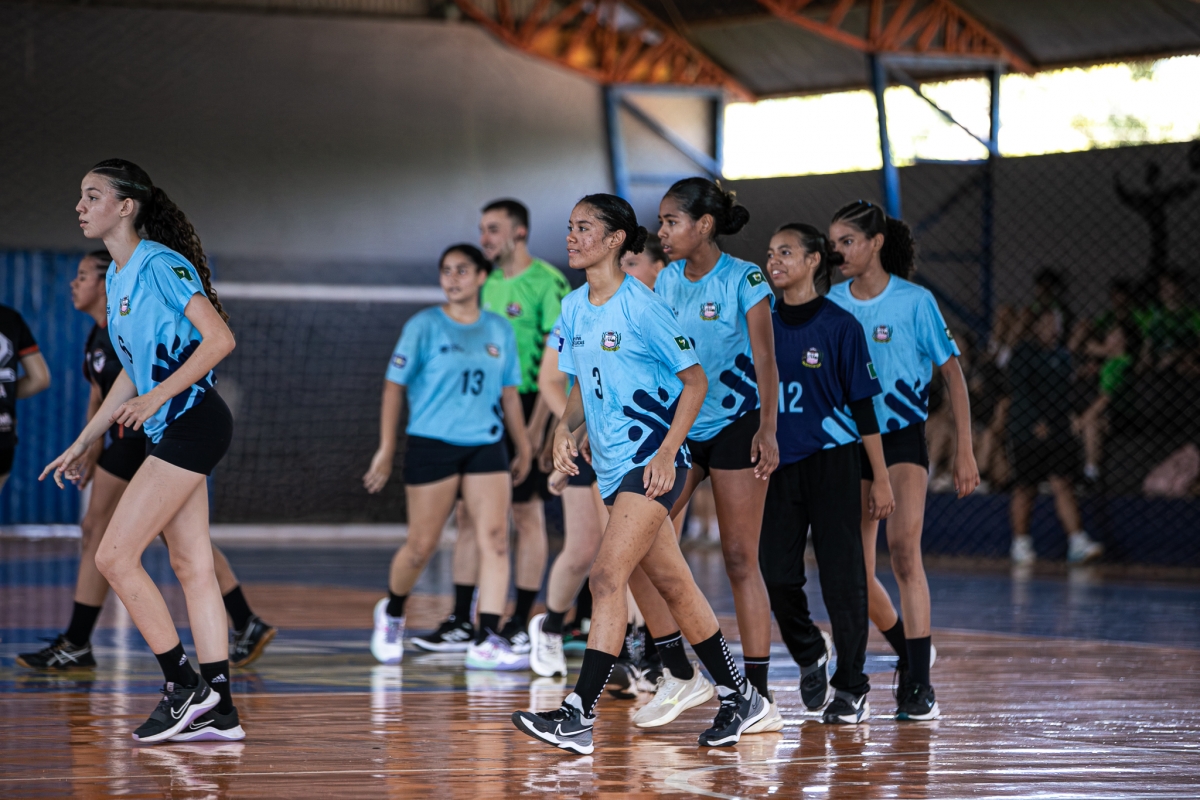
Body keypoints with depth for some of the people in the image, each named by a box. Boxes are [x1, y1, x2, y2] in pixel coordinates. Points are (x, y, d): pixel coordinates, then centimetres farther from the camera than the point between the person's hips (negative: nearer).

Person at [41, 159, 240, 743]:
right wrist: (83, 444, 23)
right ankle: (219, 711, 8)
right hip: (172, 432, 10)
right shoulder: (116, 278, 16)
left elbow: (220, 339, -18)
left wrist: (156, 398, -20)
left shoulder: (160, 264, -12)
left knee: (114, 556, -11)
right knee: (191, 567, 7)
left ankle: (182, 686, -4)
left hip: (193, 423, -10)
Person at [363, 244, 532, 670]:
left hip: (486, 447, 3)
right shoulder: (424, 326, -1)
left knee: (495, 538, -11)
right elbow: (394, 386, 0)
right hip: (432, 445, -3)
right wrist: (386, 449, -4)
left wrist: (523, 448, 18)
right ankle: (391, 614, 30)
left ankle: (487, 642, -14)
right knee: (421, 546, 2)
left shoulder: (499, 330, 10)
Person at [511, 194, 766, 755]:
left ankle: (578, 716, -22)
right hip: (612, 464, 8)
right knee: (672, 583, 14)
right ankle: (738, 696, 26)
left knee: (608, 577, -17)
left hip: (651, 461, -8)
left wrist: (667, 451, -17)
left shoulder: (641, 307, -13)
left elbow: (695, 381, -10)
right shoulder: (574, 309, 10)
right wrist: (567, 428, 0)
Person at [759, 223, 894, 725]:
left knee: (842, 577, -3)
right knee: (776, 574, -1)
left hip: (832, 461, -4)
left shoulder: (839, 326, -5)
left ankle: (851, 689, 7)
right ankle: (810, 655, 27)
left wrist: (881, 479, -6)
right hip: (776, 463, 4)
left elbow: (863, 407, -4)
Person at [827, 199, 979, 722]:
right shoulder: (831, 304, 3)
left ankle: (920, 686, -19)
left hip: (903, 438, -4)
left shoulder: (914, 301, -7)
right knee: (856, 573, 3)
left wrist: (964, 451, -6)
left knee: (903, 550, -22)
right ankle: (909, 652, 30)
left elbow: (953, 375, -2)